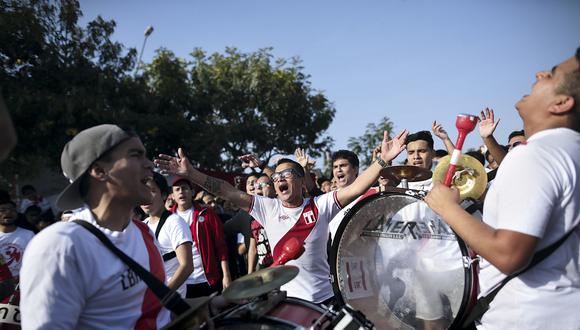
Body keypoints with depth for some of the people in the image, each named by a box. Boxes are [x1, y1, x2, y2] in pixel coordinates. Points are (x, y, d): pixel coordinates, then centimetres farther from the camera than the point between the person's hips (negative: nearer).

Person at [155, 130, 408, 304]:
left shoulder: (321, 205, -4)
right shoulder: (267, 208, 0)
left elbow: (355, 189, -15)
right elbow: (229, 193, -5)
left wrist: (382, 161, -26)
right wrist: (190, 173, -11)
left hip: (324, 297, -1)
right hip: (286, 299, 1)